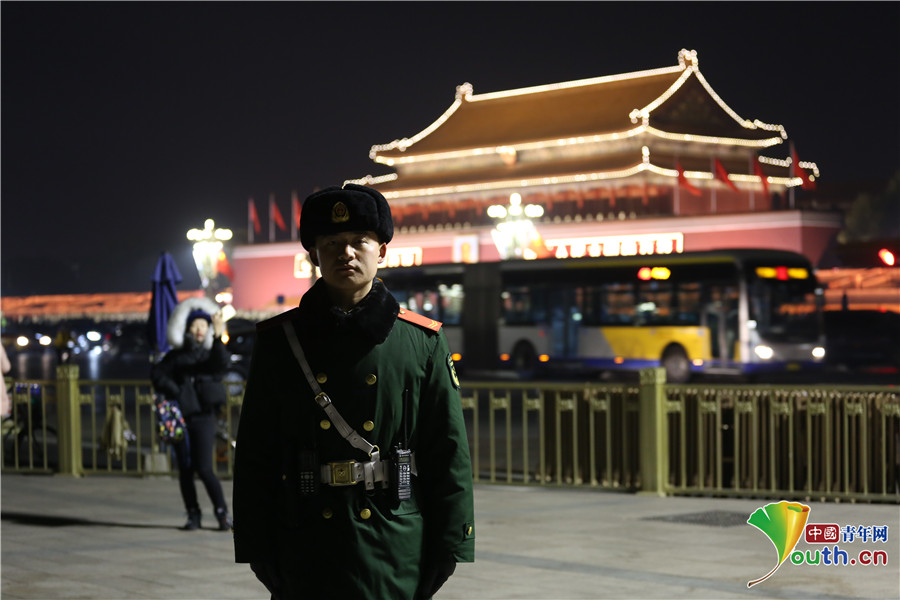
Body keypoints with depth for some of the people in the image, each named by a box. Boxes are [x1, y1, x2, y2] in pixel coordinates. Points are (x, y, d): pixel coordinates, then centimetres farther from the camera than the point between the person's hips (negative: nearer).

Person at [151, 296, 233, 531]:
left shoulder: (210, 353, 7)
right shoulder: (175, 356, 12)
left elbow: (221, 362, -16)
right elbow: (157, 374, 2)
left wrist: (218, 336, -29)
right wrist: (174, 391, -13)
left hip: (203, 417, -3)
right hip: (180, 417, 3)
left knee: (204, 468, -11)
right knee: (185, 469, 4)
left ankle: (222, 513, -2)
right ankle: (193, 515, 12)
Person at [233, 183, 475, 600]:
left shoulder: (423, 342, 3)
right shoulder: (279, 341, 5)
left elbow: (450, 454, 3)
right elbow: (255, 455, 5)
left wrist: (449, 550, -3)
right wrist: (257, 550, 0)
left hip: (398, 546, 0)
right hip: (306, 556, 0)